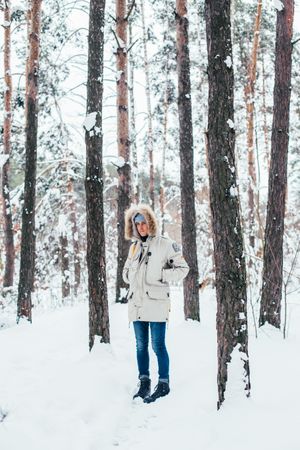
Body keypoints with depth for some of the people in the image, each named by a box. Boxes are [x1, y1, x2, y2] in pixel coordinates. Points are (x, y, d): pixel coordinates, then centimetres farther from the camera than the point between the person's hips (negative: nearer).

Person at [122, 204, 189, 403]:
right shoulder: (134, 247, 15)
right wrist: (131, 276, 6)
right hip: (136, 303, 6)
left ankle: (164, 384, 8)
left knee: (158, 345, -3)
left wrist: (160, 275, -11)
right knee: (141, 346, 11)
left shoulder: (165, 244, -4)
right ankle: (144, 383, 20)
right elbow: (127, 270, 28)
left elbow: (182, 268, -3)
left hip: (156, 302, -6)